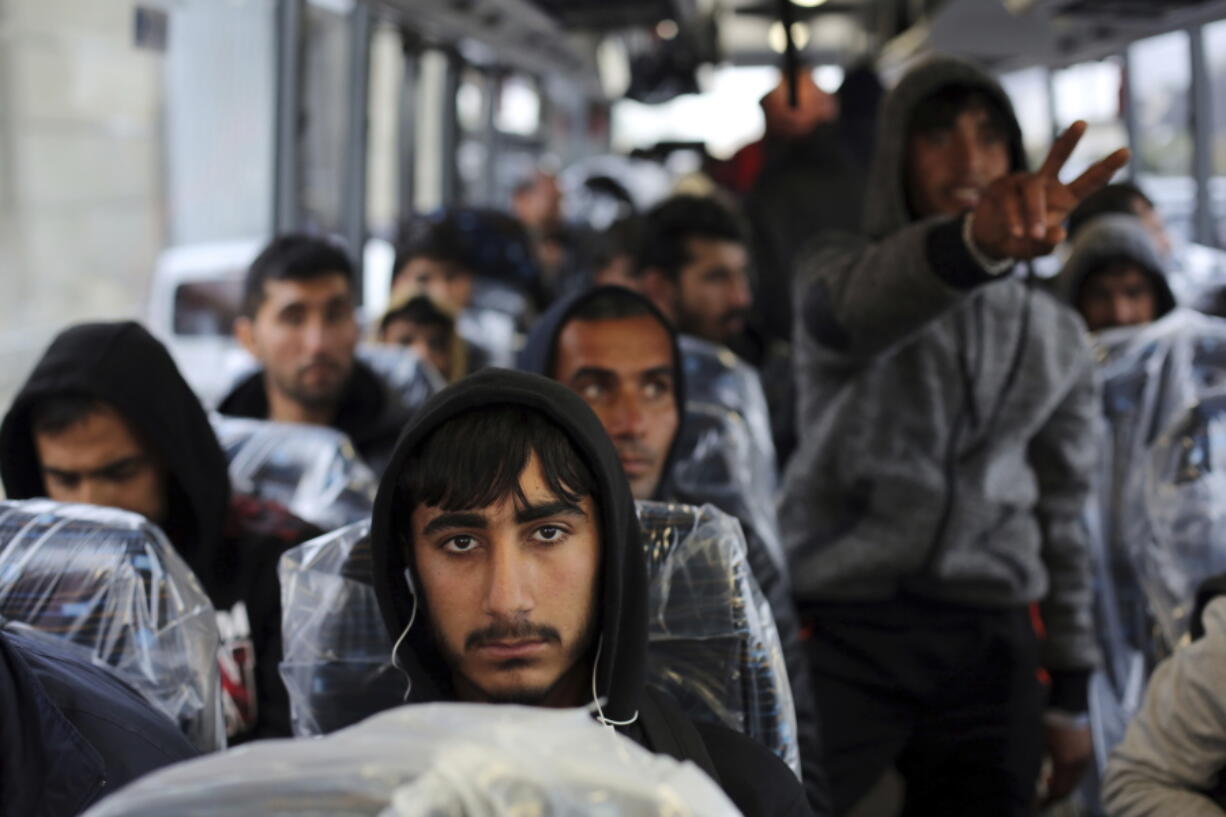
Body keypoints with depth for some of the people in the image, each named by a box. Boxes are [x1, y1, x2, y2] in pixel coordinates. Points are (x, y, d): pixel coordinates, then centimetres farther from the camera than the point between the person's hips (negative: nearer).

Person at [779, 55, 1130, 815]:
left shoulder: (1056, 334, 14)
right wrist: (976, 240, -46)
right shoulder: (839, 276, 2)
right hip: (842, 634, -3)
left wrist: (1071, 694, 12)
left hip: (989, 647, 4)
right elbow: (862, 306, -24)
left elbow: (1062, 518, 16)